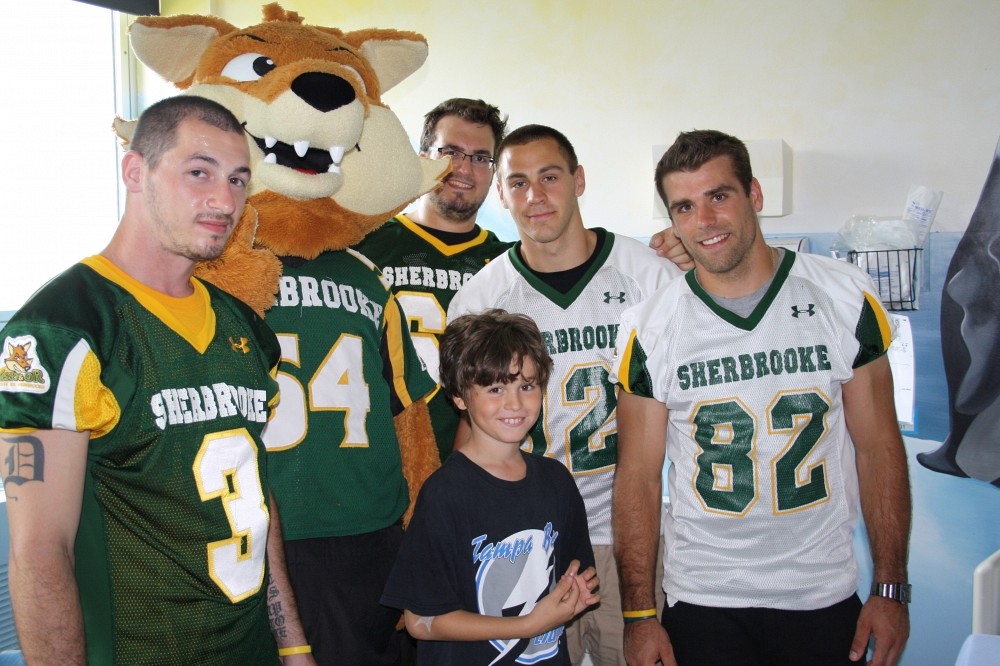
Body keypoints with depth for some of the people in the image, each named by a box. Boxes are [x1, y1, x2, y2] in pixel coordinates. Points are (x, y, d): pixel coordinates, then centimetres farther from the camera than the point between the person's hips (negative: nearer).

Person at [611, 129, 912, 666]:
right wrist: (638, 615, -6)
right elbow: (638, 477, -4)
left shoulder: (846, 298, -5)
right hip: (700, 601, -1)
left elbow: (879, 447, -1)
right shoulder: (647, 329, -8)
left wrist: (890, 589, -3)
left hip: (825, 596, 1)